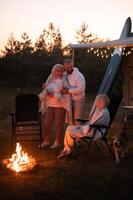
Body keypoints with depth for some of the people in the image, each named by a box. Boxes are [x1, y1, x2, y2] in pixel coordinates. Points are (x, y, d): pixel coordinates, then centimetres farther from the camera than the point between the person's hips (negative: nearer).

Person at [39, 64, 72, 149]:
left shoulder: (63, 81, -6)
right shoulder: (50, 79, 9)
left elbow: (66, 94, -12)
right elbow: (45, 91, 17)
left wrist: (54, 95, -18)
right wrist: (47, 92, -4)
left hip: (60, 105, -4)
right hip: (50, 105, 4)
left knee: (59, 123, 3)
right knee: (47, 123, 3)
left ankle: (57, 141, 17)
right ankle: (46, 140, 20)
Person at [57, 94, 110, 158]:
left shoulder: (104, 112, -18)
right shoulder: (99, 110, 14)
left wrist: (82, 128, -14)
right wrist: (82, 125, 5)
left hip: (94, 132, -11)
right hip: (90, 128, 11)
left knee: (69, 131, -15)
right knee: (69, 128, 2)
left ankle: (68, 150, 9)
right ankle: (66, 149, 3)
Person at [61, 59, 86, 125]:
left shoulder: (79, 75, -15)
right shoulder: (64, 75, 4)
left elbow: (81, 89, -26)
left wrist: (68, 91, -26)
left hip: (78, 101, -7)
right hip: (69, 100, 7)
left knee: (77, 121, -6)